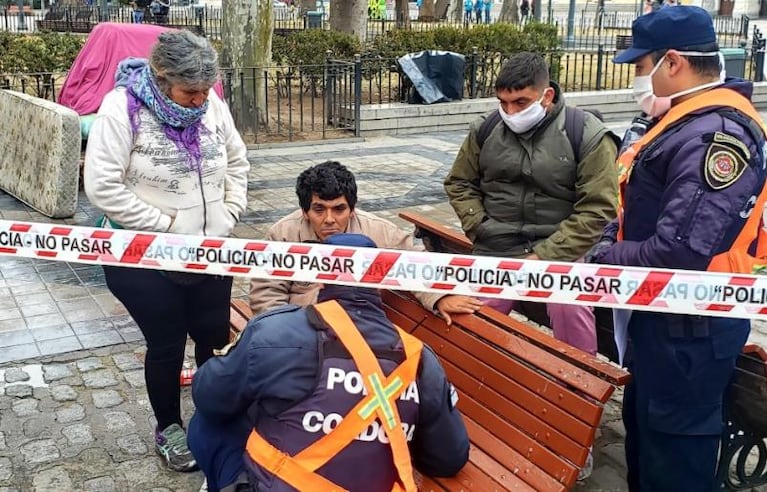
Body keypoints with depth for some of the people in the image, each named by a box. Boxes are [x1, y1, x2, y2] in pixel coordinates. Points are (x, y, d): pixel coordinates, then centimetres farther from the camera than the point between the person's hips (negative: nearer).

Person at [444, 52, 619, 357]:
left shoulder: (586, 134, -8)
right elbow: (460, 183, 17)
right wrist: (481, 230, 1)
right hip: (495, 252, 4)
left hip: (560, 251, -3)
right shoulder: (486, 129, 4)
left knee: (569, 306, -29)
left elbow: (597, 209, -11)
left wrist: (543, 256, -17)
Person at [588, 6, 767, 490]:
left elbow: (681, 251, -33)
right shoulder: (691, 121, 8)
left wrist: (606, 259, -17)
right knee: (644, 424, 25)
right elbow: (644, 210, 18)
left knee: (675, 443, 6)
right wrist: (608, 240, 1)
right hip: (667, 311, 10)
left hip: (692, 324, -10)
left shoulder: (716, 135, -26)